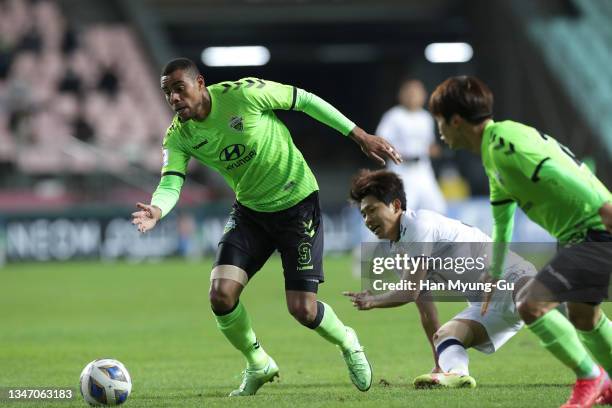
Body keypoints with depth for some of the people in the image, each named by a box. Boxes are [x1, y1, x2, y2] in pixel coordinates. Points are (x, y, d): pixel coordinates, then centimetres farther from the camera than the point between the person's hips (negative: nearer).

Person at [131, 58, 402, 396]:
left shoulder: (242, 93, -23)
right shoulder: (178, 137, -10)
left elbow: (304, 100, -12)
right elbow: (171, 184, -22)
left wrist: (360, 136, -9)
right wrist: (156, 209, -47)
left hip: (297, 203, -4)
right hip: (249, 211, 4)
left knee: (302, 310, -9)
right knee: (221, 295, -15)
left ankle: (347, 343, 28)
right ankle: (258, 365, 14)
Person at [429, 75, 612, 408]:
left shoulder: (503, 142, -16)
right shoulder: (492, 154, 17)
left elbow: (560, 175, -28)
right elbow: (501, 221, 29)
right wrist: (494, 276, 37)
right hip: (581, 235, 11)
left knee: (531, 305, -15)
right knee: (582, 316, 27)